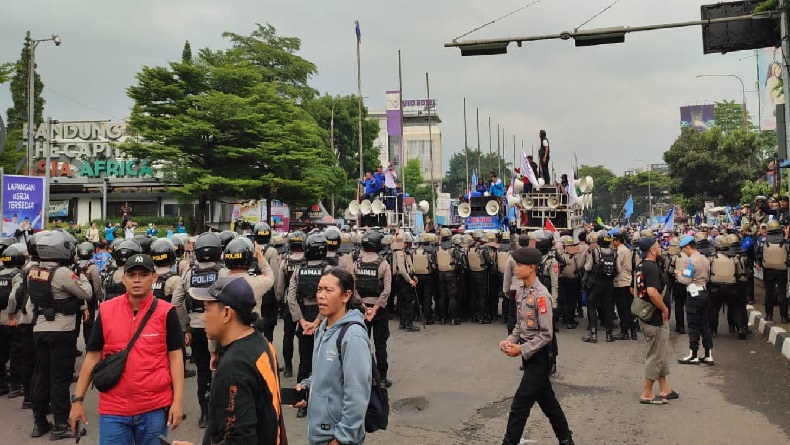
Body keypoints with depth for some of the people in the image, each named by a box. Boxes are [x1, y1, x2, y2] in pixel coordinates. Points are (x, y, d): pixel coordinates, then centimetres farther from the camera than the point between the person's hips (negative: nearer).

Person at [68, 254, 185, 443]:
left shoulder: (166, 312, -5)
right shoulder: (106, 311, 1)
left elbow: (175, 356, -4)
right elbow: (93, 356, 7)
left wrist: (178, 401, -10)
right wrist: (78, 399, 4)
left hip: (154, 408, -1)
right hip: (113, 409, 2)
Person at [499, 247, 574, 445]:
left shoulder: (541, 295, -21)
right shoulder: (520, 292, 3)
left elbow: (546, 335, -21)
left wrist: (521, 350, -20)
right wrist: (510, 341, -2)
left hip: (538, 356, -8)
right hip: (529, 355, 8)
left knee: (520, 404, -5)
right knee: (546, 400, 21)